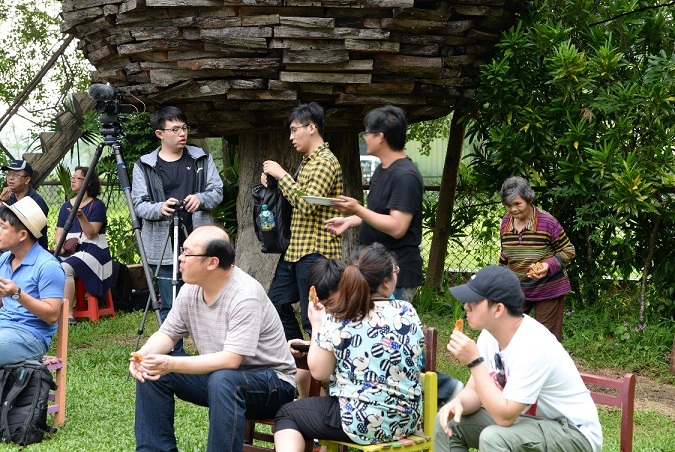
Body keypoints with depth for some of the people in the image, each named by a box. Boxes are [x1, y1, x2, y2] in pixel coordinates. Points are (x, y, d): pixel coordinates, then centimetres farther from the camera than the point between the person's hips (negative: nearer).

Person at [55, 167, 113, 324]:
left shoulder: (97, 205, -1)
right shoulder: (66, 206, 16)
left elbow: (91, 233, -11)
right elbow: (59, 234, 15)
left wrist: (81, 216, -26)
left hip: (91, 251, -6)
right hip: (68, 252, 6)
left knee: (65, 268, -34)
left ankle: (68, 315, -31)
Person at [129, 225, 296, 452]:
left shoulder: (245, 295, -26)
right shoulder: (190, 289, -3)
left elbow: (231, 360, -32)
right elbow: (167, 333, 7)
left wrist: (172, 364, -36)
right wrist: (143, 355, -16)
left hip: (271, 381, -8)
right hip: (215, 373, 8)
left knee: (222, 380, -38)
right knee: (150, 371, -4)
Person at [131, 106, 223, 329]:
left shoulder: (202, 159, 8)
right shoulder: (144, 166, 2)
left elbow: (217, 191, 7)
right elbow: (139, 204, -2)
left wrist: (201, 198, -16)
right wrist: (159, 209, -24)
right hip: (165, 248, -1)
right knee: (170, 308, 3)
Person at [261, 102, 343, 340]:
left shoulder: (325, 162, -14)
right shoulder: (306, 161, 17)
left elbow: (306, 204, -23)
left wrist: (281, 175, -15)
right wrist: (273, 181, 9)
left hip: (315, 251, -11)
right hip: (295, 249, 11)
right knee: (276, 303, 16)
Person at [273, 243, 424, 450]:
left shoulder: (337, 318, -13)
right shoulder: (408, 312, -3)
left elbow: (318, 372, -9)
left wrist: (317, 325, 3)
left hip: (358, 421, -5)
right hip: (406, 421, 5)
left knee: (286, 414, 17)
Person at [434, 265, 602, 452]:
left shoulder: (532, 347, -29)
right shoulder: (490, 335, -3)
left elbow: (504, 416, -30)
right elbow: (474, 391, 4)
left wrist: (474, 361, -29)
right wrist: (458, 403, -20)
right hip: (530, 420, 9)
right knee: (448, 422, -1)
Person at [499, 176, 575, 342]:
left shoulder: (547, 222, -16)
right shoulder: (506, 222, 1)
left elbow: (568, 251, -8)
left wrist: (549, 266, -24)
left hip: (547, 290, -5)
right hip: (516, 289, 5)